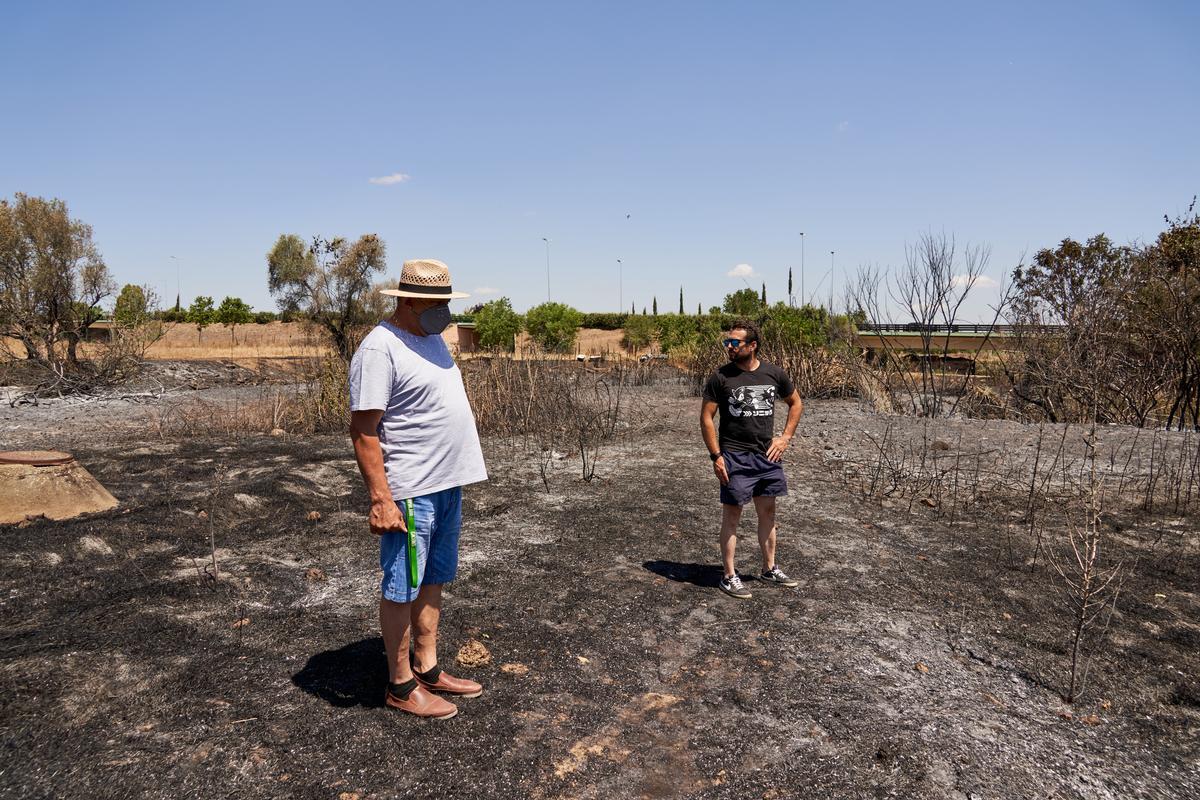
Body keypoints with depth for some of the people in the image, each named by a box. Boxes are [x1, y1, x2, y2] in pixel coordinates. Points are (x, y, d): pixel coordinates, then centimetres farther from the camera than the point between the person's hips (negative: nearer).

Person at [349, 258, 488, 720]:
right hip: (409, 492, -9)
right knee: (403, 589, 4)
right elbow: (363, 430, -19)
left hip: (447, 485, 9)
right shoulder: (380, 349, -16)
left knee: (432, 582, 17)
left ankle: (427, 670, 30)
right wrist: (380, 500, -24)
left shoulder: (431, 339, 13)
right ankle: (400, 686, 18)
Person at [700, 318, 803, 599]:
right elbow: (706, 418, -6)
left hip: (767, 455, 4)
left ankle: (769, 568, 30)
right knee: (732, 514, 1)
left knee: (768, 512, 14)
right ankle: (729, 576, 12)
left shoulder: (774, 373, 2)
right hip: (734, 457, -4)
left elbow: (796, 403, 17)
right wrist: (716, 456, -11)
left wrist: (785, 437, 6)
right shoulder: (721, 377, -8)